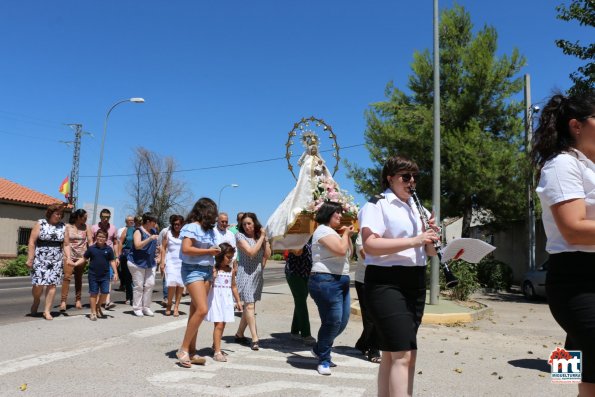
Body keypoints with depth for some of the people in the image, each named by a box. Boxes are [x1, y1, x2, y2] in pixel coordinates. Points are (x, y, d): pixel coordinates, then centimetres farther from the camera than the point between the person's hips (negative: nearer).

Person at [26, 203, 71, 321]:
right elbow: (32, 242, -5)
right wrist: (30, 259, -10)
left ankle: (47, 311, 9)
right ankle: (36, 300, 26)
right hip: (40, 259, -3)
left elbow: (66, 244, 8)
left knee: (52, 285, -1)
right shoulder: (40, 224, -2)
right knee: (38, 284, -6)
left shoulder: (63, 227, 7)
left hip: (56, 261, 3)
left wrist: (68, 258, -6)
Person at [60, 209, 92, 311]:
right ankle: (63, 301, -8)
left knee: (79, 279, 10)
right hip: (69, 255, -2)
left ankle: (78, 300, 19)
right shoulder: (68, 227, 0)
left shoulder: (86, 228, 4)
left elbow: (90, 241, 2)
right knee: (67, 277, -11)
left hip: (81, 257, 2)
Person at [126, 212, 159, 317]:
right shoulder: (138, 231, -8)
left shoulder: (152, 232, 13)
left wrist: (158, 247, 12)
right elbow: (137, 245, -23)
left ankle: (146, 307, 12)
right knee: (138, 286, -1)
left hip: (150, 263, 7)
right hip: (137, 262, -7)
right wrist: (150, 238, -30)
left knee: (150, 284, 2)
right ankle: (137, 308, 8)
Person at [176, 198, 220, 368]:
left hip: (207, 270, 8)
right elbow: (186, 249, -19)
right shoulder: (191, 227, -8)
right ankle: (183, 349, -6)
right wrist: (209, 251, -13)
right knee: (202, 310, -17)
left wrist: (216, 252, 5)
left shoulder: (209, 230, 16)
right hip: (193, 270, -8)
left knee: (195, 311, 9)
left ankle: (191, 351, 14)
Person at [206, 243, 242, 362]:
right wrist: (212, 274, -26)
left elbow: (233, 286, 19)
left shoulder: (231, 270, 10)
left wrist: (238, 301, 21)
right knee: (218, 324, -10)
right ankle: (217, 352, -6)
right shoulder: (213, 269, -7)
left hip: (227, 299, 6)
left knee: (222, 325, 11)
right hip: (216, 298, -6)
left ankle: (215, 347, 28)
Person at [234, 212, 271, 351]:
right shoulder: (240, 236, -6)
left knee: (249, 305, 9)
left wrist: (264, 239, -3)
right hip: (245, 273, -6)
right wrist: (261, 238, -10)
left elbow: (267, 255, 4)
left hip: (258, 274, 6)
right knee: (249, 305, -11)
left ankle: (239, 334, 21)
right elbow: (251, 252, -16)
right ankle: (255, 339, -11)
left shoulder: (260, 236, 11)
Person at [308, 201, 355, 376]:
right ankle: (323, 360, 10)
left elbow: (349, 253, 23)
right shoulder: (323, 230, -9)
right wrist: (346, 234, -4)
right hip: (326, 281, -10)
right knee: (333, 321, -7)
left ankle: (319, 349, 30)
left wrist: (348, 235, 11)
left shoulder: (333, 232, 21)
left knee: (342, 322, 10)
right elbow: (341, 250, -21)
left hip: (340, 281, 10)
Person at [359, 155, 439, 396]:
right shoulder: (376, 205, -6)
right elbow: (370, 245, -21)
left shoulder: (417, 209, 18)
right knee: (403, 354, -12)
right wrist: (413, 240, -24)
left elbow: (430, 252, 19)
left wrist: (431, 235, -3)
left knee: (392, 353, 12)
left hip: (415, 283, 8)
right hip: (386, 284, -8)